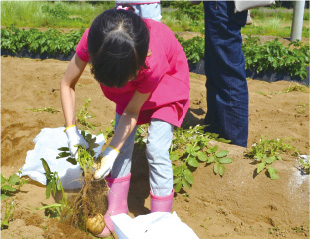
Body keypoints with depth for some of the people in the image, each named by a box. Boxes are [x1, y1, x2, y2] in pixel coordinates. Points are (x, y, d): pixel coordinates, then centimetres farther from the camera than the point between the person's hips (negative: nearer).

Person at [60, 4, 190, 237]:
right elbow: (68, 84, -18)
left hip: (166, 81, -4)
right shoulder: (93, 39, -35)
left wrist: (111, 152, -27)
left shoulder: (154, 62, -43)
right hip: (129, 85, 4)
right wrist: (72, 130, -21)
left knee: (156, 149, -14)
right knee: (123, 142, -3)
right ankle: (117, 212, 14)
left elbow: (131, 111, -26)